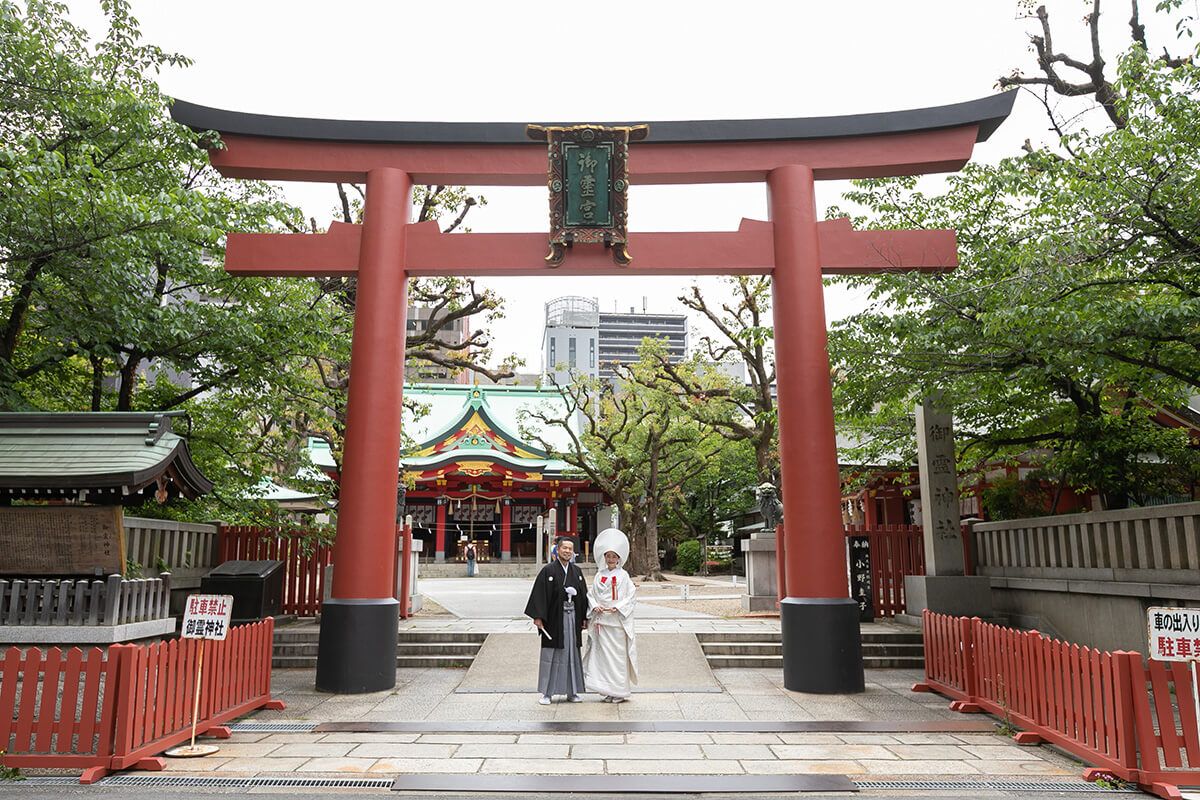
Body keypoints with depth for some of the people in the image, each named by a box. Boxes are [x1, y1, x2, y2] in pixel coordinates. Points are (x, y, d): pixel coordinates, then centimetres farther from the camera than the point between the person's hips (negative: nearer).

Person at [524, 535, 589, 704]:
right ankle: (547, 693, 9)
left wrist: (585, 618, 6)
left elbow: (584, 595, 11)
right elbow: (540, 594, -8)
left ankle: (572, 691, 19)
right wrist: (538, 617, -15)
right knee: (551, 654, 0)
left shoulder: (577, 572, 10)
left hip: (573, 618, 4)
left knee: (572, 653, 9)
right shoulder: (548, 570, -4)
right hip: (554, 618, -4)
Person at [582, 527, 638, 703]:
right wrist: (595, 606, -7)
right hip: (601, 620, 3)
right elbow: (591, 594, 13)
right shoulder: (599, 575, 11)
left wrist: (618, 607, -14)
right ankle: (606, 691, 12)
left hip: (618, 621, -3)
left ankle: (619, 691, 8)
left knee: (618, 654, -2)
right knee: (602, 654, 3)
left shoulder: (623, 575, 1)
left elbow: (632, 596, -2)